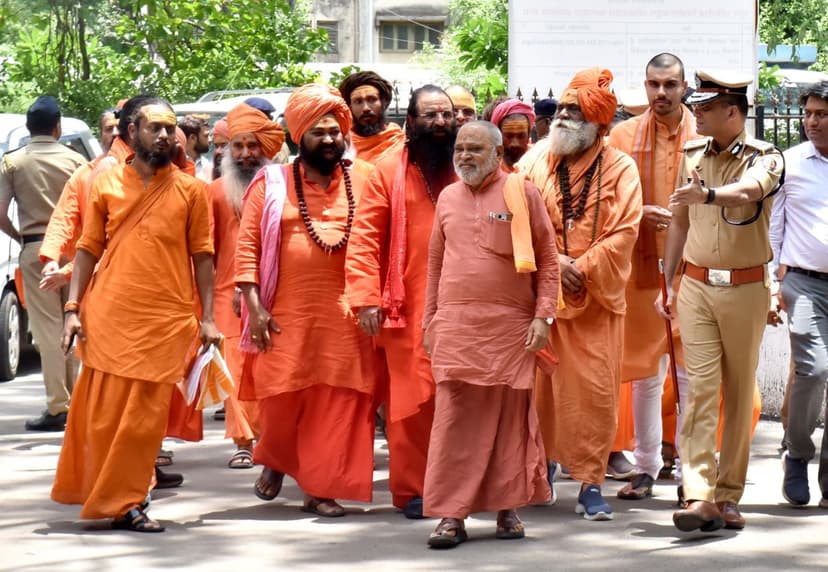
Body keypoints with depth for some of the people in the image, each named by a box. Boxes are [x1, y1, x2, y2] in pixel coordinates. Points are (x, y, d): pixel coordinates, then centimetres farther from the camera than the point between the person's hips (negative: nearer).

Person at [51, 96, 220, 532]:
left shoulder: (191, 190, 4)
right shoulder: (105, 183, 6)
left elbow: (202, 256, 5)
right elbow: (89, 249, 8)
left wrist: (207, 317, -1)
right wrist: (72, 308, 0)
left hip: (166, 320, -1)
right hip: (109, 316, 1)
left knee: (145, 418, 1)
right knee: (102, 415, 5)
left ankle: (124, 501, 11)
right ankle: (107, 496, 17)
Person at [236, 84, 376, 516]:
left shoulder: (362, 181, 8)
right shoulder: (271, 184, 4)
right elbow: (247, 245, 1)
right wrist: (254, 306, -8)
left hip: (343, 318, 1)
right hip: (285, 315, -1)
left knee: (337, 405, -1)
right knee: (280, 400, 1)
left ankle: (320, 489, 8)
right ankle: (273, 461, 30)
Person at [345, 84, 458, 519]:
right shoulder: (390, 170, 3)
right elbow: (364, 238, -1)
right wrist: (366, 297, -11)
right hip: (408, 306, -2)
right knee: (412, 397, -2)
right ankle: (410, 489, 6)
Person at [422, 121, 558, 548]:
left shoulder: (523, 193, 2)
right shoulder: (447, 198, 13)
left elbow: (547, 259, 2)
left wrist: (543, 315, -6)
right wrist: (429, 321, 14)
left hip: (511, 325, -2)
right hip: (454, 325, 2)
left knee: (510, 417, 4)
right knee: (453, 419, -4)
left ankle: (508, 509, 13)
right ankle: (451, 515, -2)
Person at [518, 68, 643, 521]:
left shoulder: (620, 170, 0)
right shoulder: (535, 160, 5)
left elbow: (623, 235, -7)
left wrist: (581, 269, -14)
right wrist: (552, 263, -12)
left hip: (597, 300, -2)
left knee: (596, 392, -4)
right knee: (539, 386, 6)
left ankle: (590, 484, 3)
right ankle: (542, 465, 25)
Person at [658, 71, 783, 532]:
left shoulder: (765, 158, -6)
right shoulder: (692, 156, 9)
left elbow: (749, 191, -30)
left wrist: (709, 194, -50)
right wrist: (668, 283, 16)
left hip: (746, 287, -2)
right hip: (697, 285, 3)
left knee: (740, 391, 4)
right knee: (701, 387, -8)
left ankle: (729, 496, 12)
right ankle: (699, 496, -15)